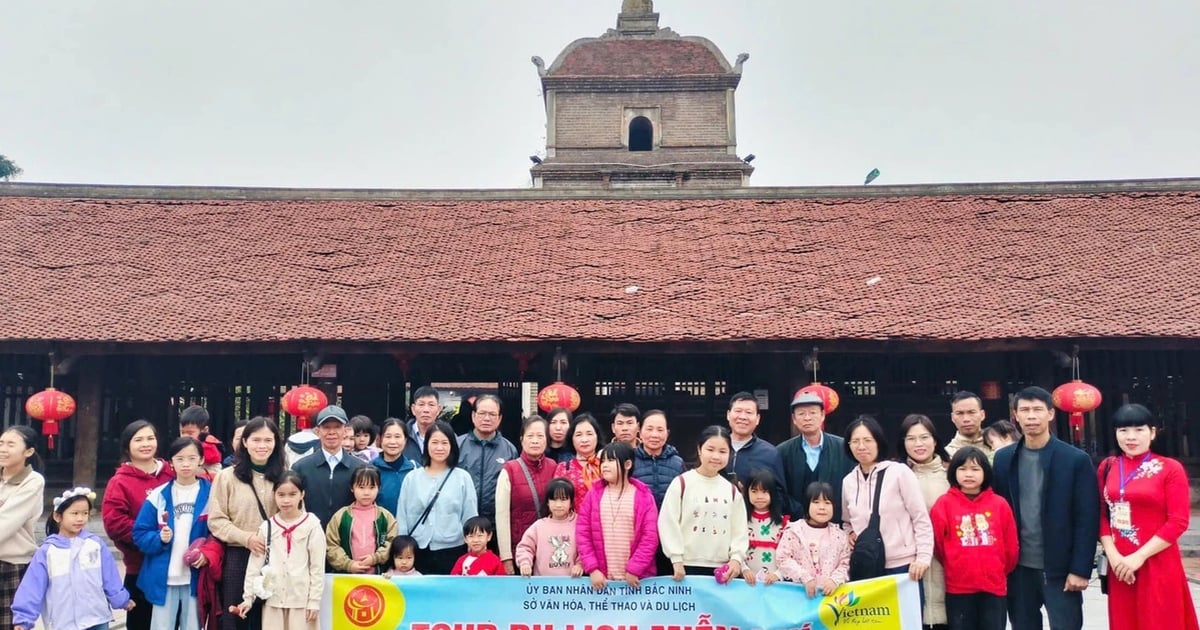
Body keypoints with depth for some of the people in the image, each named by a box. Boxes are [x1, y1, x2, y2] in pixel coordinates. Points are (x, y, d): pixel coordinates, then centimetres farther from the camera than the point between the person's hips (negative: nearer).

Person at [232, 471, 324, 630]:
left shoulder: (312, 525, -4)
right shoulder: (267, 527, 4)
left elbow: (317, 567, -4)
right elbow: (255, 564, 8)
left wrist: (314, 600, -6)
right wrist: (248, 596, 3)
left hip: (302, 599, -3)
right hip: (273, 598, 3)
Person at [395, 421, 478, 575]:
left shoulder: (463, 478, 2)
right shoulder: (412, 478, 6)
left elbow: (470, 517, 3)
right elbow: (402, 518, 8)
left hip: (452, 551, -1)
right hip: (418, 552, 1)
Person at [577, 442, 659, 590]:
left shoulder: (643, 496, -1)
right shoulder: (594, 495, 6)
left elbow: (650, 536, -5)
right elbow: (582, 532, 2)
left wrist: (634, 570, -11)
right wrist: (592, 569, -7)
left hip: (636, 578, -2)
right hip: (601, 578, 2)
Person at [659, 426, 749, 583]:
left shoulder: (732, 490, 11)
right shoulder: (681, 483, -3)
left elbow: (740, 529, 11)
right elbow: (668, 523, -6)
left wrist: (737, 558, -4)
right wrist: (677, 559, -9)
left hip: (721, 569, 4)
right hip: (687, 566, -4)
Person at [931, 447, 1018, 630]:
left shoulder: (999, 504, 0)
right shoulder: (944, 504, -5)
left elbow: (1011, 546, 8)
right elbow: (937, 543, 0)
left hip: (994, 586, 1)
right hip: (957, 587, -1)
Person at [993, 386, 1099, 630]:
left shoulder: (1076, 460, -5)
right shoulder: (1004, 459, 5)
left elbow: (1087, 519, -7)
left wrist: (1080, 569, -11)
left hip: (1060, 569, -3)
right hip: (1019, 568, 3)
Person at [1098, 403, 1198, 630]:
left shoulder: (1170, 468, -5)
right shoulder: (1107, 467, 7)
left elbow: (1178, 521, -10)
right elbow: (1101, 515, 7)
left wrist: (1139, 557, -14)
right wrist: (1112, 555, -8)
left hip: (1157, 565, -3)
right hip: (1119, 565, 4)